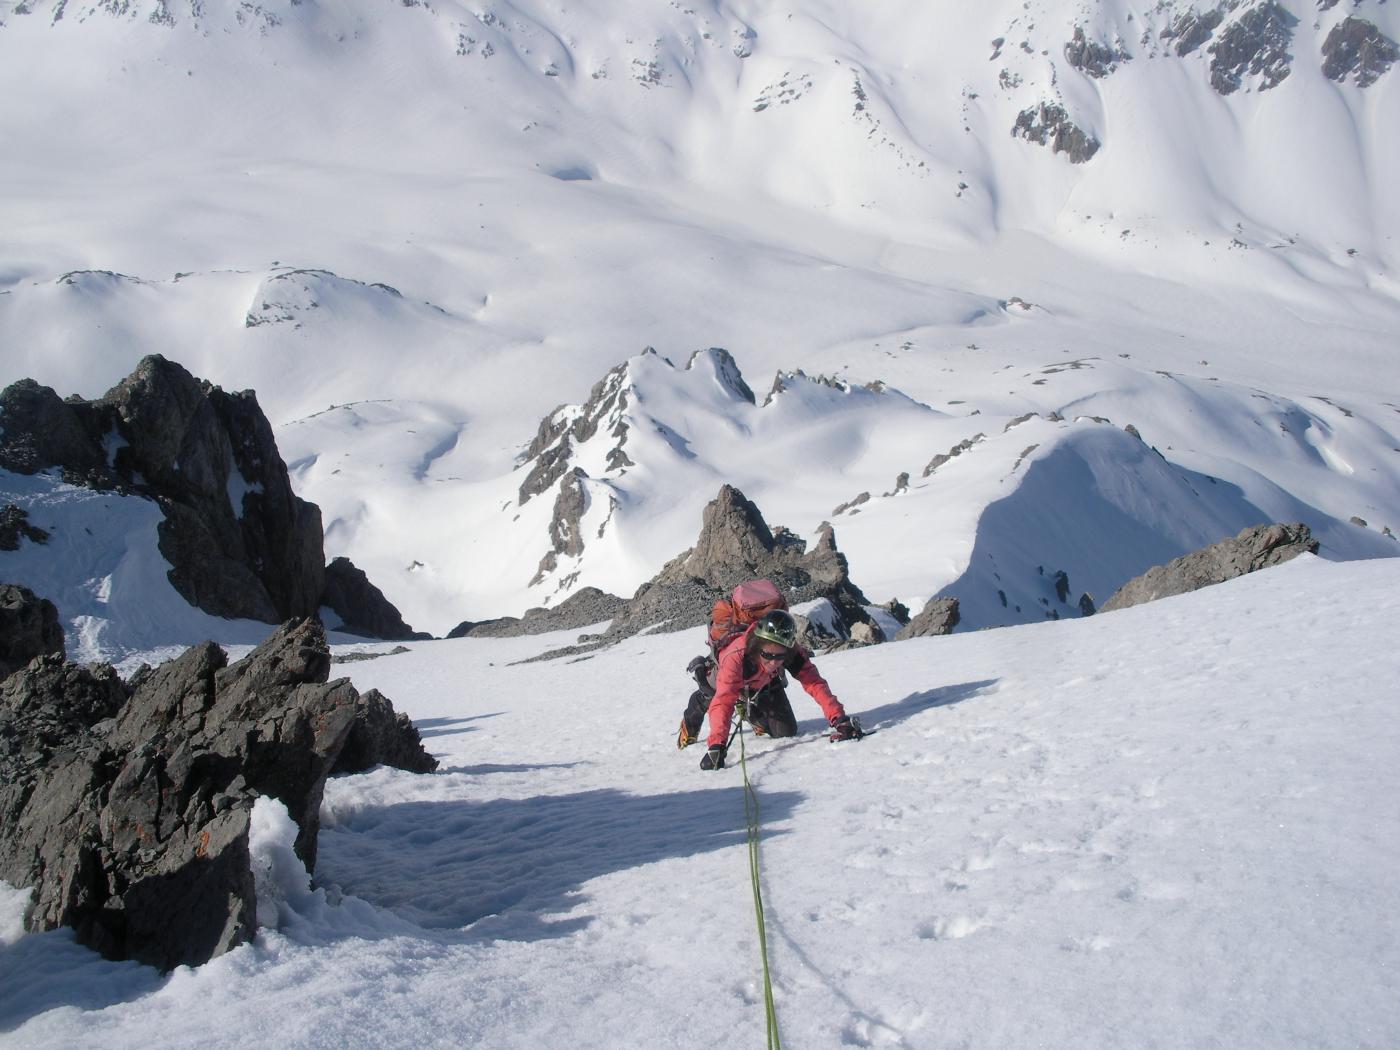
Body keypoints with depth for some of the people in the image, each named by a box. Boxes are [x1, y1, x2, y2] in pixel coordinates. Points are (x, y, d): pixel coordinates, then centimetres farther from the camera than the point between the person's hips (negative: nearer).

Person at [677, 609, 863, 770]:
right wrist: (716, 746, -64)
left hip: (765, 682, 2)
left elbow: (815, 683, -40)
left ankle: (749, 712, 29)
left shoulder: (793, 653, -38)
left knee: (786, 732, -1)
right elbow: (723, 702, -53)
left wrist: (839, 719, -53)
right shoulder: (736, 657, -49)